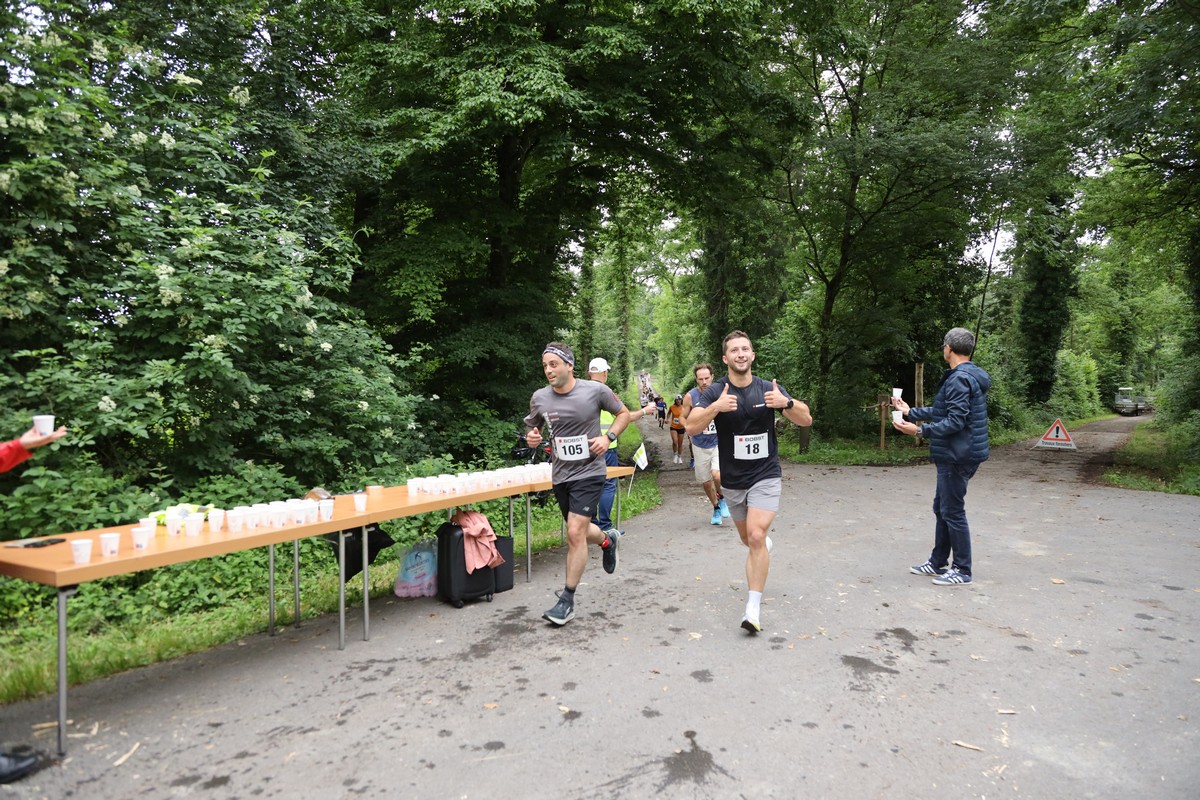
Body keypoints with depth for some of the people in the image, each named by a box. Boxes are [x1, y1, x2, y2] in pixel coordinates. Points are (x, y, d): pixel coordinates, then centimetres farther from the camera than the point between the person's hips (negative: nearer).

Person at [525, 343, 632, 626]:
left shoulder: (595, 390, -12)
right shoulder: (539, 398, -4)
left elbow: (623, 414, 4)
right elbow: (532, 428, 13)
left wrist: (608, 437, -13)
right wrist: (531, 438, -11)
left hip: (589, 473, -4)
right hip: (560, 475, 5)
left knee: (575, 533, -12)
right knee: (579, 531, 18)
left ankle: (567, 601, 2)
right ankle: (607, 540, 54)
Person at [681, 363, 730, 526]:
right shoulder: (690, 396, -10)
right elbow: (683, 418, 1)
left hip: (719, 442, -1)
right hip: (700, 446, 1)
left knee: (717, 475, -23)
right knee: (706, 482, 10)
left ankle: (722, 498, 10)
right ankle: (716, 508, 37)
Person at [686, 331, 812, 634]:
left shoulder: (769, 389, -6)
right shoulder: (715, 391, -9)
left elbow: (806, 420, -4)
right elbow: (691, 427, -21)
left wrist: (786, 403, -25)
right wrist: (716, 407, -39)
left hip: (765, 476, -2)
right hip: (732, 480, 2)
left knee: (756, 536, -18)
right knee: (749, 540, 19)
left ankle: (753, 608, -10)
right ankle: (765, 547, 56)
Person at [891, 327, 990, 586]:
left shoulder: (959, 378, -19)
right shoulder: (970, 375, 15)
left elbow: (955, 421, -24)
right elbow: (941, 411, 19)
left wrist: (919, 430, -27)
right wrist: (911, 412, 25)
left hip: (957, 457, -11)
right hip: (956, 455, 11)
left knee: (953, 512, -1)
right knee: (941, 508, 17)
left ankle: (962, 570, 10)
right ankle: (938, 563, 26)